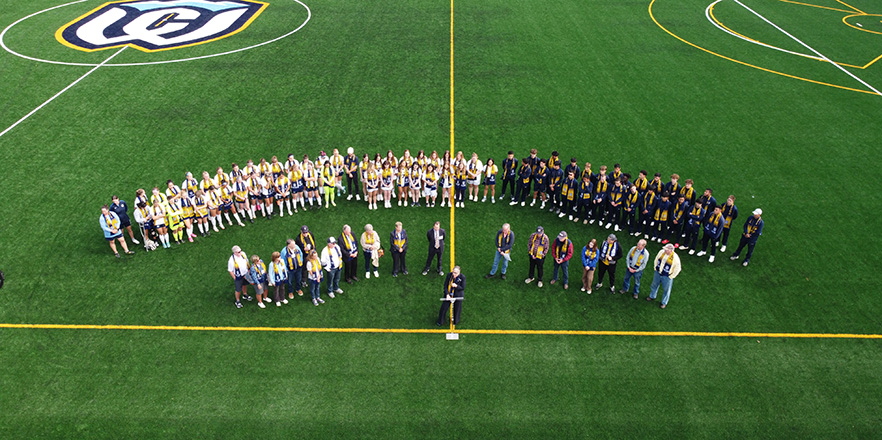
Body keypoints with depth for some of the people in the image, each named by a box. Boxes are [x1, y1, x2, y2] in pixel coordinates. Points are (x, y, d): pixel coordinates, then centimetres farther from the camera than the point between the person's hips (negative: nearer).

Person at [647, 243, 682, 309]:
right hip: (657, 273, 5)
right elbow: (656, 260, 5)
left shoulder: (675, 258, -28)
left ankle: (664, 303, 37)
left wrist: (671, 276, -10)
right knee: (654, 285, 25)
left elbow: (677, 269, -15)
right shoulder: (661, 252, -15)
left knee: (666, 290, 14)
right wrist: (655, 268, 7)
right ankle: (652, 297, 52)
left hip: (667, 277, -5)